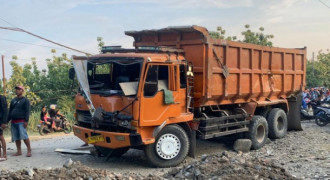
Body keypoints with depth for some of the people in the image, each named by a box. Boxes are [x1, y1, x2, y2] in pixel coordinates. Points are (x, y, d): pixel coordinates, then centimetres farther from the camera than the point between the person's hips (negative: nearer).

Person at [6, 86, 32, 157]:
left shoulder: (25, 100, -1)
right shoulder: (13, 100, 18)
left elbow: (27, 111, -9)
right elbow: (10, 111, 21)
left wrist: (26, 121, -18)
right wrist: (7, 120, 15)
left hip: (21, 121, -7)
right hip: (13, 121, 7)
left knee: (24, 136, -13)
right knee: (16, 137, 7)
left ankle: (29, 150, -7)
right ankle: (19, 151, 14)